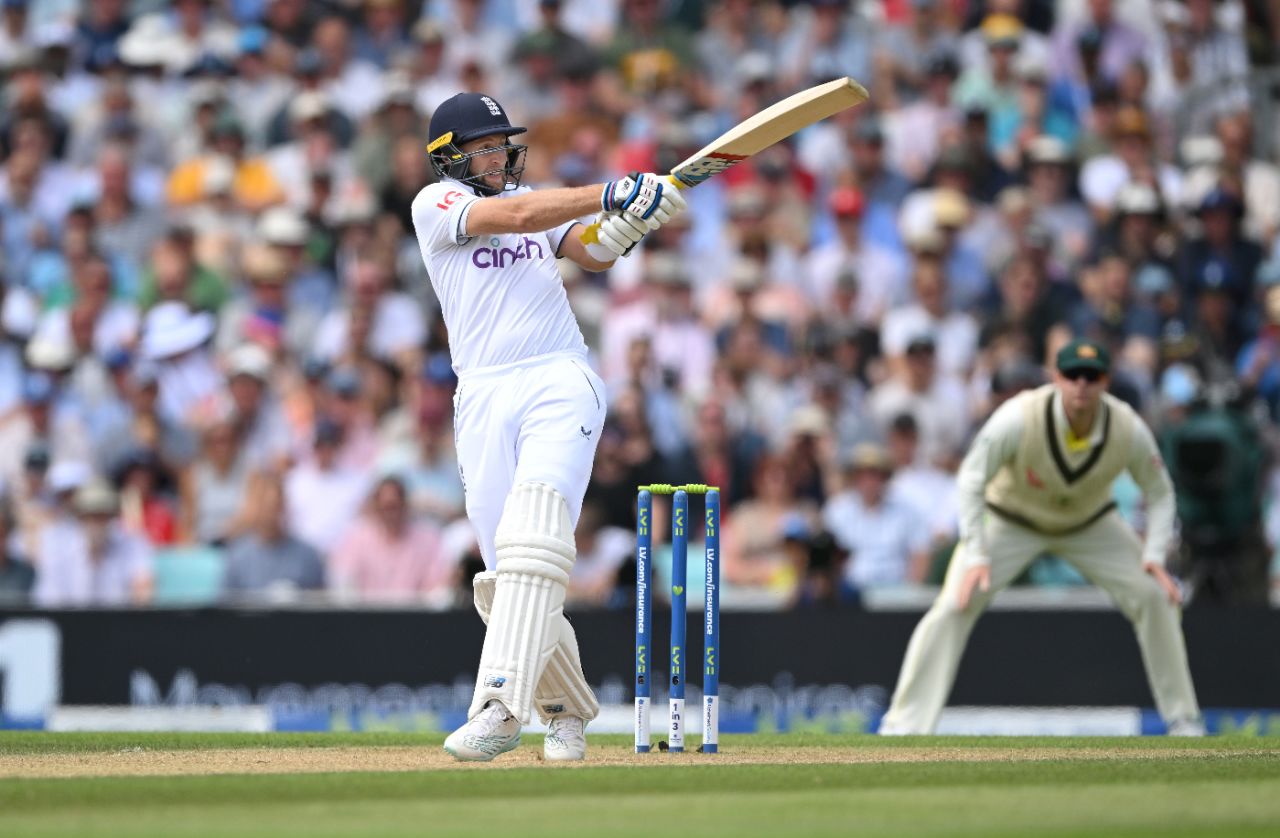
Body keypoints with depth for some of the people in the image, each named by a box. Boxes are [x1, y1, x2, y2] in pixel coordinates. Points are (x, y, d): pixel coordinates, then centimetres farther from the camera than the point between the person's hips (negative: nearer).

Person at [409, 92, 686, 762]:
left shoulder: (536, 201, 20)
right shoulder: (436, 204, 4)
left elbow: (593, 254, 8)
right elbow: (517, 215, -11)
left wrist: (625, 223, -13)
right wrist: (609, 193, -17)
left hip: (561, 385, 1)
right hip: (483, 398, -1)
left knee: (531, 541, -22)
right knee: (505, 579, -2)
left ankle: (499, 706, -32)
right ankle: (566, 711, 19)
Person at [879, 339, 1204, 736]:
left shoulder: (1129, 430, -26)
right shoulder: (1019, 418, -34)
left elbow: (1159, 492, -8)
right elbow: (972, 479, -23)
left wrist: (1154, 557, -21)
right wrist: (975, 555, -29)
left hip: (1091, 524, 3)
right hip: (1010, 519, -2)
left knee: (1156, 596, -8)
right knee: (954, 606, -19)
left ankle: (1183, 719, 8)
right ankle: (902, 725, -13)